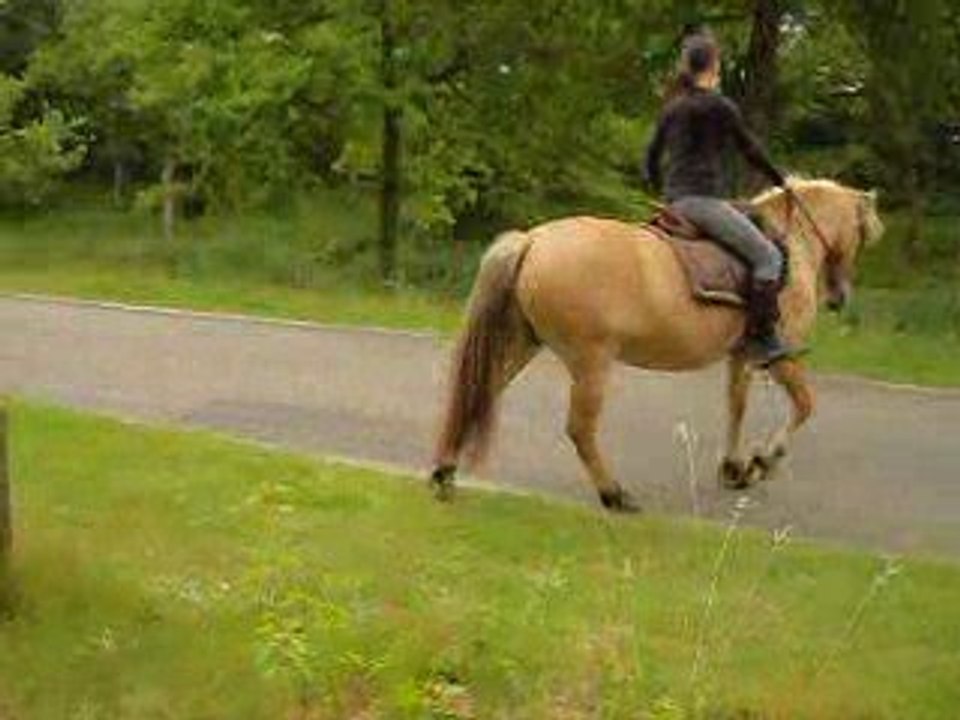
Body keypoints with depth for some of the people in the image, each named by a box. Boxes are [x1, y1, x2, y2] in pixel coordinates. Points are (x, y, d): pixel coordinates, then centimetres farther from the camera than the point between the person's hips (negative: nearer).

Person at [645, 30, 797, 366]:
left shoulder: (672, 107, 14)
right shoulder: (721, 106, -8)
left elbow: (652, 156, 21)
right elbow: (750, 149, -1)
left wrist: (661, 189, 36)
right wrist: (779, 179, 13)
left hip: (675, 200, 9)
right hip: (704, 199, -9)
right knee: (769, 256, -9)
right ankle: (760, 338, -16)